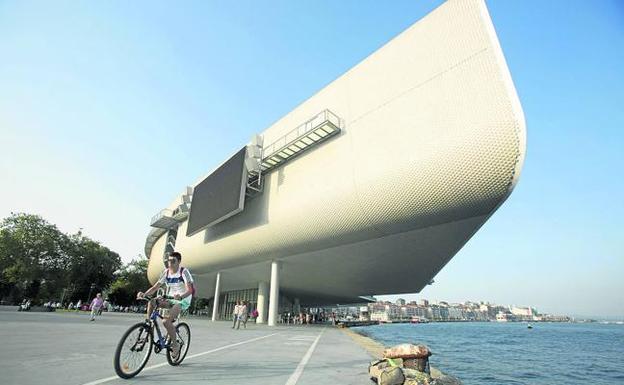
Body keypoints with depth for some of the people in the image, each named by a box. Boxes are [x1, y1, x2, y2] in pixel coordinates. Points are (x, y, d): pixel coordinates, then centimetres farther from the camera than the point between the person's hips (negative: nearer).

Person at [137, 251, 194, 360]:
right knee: (151, 302, -17)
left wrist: (180, 296, -44)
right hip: (170, 299, 6)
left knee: (166, 321, -24)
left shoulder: (184, 271, -15)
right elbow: (155, 287, -1)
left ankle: (175, 344, -3)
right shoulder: (166, 272, 2)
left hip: (183, 300, -6)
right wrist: (144, 294, -20)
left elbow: (189, 289, -25)